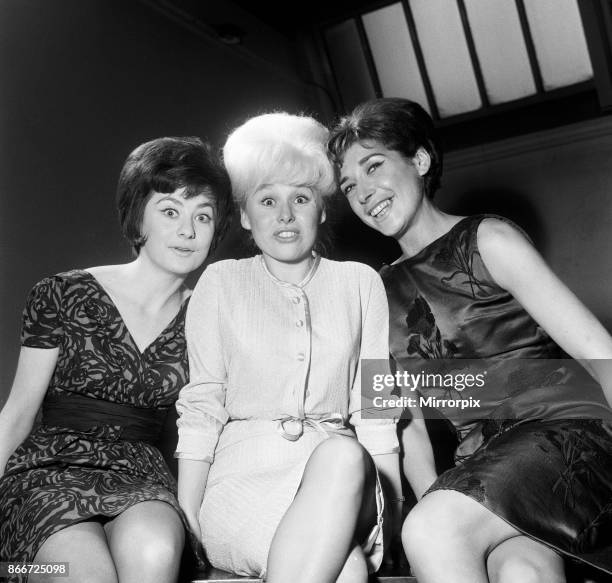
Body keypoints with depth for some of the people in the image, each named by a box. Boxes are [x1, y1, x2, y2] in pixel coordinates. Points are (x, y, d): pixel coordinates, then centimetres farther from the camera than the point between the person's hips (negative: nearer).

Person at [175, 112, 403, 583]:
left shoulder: (360, 284, 11)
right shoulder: (220, 284, 7)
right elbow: (200, 407, 3)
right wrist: (186, 523, -3)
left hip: (337, 475, 3)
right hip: (243, 473, -2)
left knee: (344, 455, -34)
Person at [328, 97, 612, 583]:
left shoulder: (486, 241, -1)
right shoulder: (381, 293, 13)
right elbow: (410, 421, 13)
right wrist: (433, 500, -3)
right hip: (485, 466, 3)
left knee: (430, 532, -27)